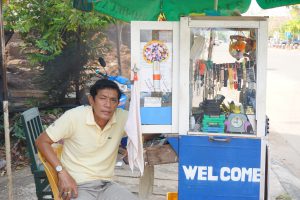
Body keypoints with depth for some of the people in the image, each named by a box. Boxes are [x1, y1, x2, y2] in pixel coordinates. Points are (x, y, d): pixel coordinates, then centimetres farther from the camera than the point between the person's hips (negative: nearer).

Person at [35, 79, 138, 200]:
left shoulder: (121, 118, -4)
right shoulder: (74, 117, -15)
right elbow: (42, 141, -8)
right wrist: (62, 173, -17)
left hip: (106, 185, 4)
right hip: (77, 186, -4)